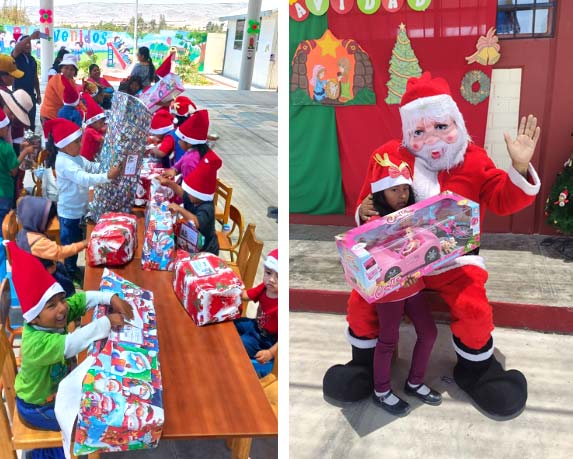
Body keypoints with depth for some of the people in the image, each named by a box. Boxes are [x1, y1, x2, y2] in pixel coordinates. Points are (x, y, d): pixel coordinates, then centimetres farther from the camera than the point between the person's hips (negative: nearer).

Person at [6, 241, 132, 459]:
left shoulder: (53, 319, -17)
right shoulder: (36, 343, -41)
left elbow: (83, 298, -9)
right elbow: (72, 344, -54)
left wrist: (112, 298, -24)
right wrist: (107, 322, -46)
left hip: (55, 388, 7)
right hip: (37, 407, -7)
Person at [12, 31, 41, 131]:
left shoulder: (32, 59, 12)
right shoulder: (16, 56, -4)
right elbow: (17, 48, -28)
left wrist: (38, 94, 17)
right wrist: (31, 37, -42)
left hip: (31, 95, 5)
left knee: (31, 122, 10)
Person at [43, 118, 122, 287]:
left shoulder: (75, 157, 3)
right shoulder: (64, 163, -28)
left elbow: (92, 166, 4)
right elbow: (85, 179, -38)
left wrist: (110, 166, -12)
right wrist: (108, 176, -46)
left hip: (79, 209, 9)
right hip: (69, 212, -9)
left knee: (77, 241, 23)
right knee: (70, 244, 8)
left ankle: (73, 269, 40)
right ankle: (70, 273, 23)